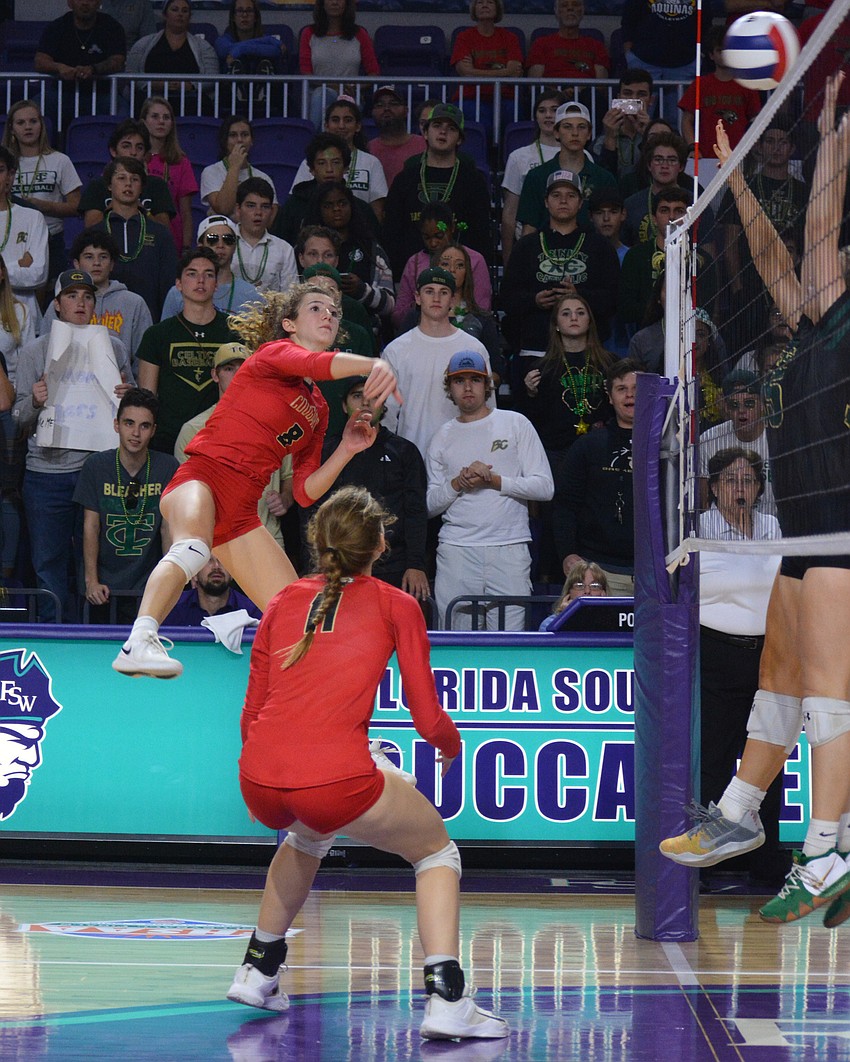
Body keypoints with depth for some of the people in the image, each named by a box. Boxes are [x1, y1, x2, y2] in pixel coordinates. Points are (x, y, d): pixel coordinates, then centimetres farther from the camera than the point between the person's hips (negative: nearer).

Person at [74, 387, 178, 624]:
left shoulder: (167, 467, -1)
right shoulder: (96, 465, -1)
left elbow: (168, 529, 1)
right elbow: (91, 526, -2)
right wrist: (91, 580, -9)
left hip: (148, 585, 0)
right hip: (104, 585, 0)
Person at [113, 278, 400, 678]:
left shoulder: (318, 409, 22)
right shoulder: (274, 353, 2)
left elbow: (304, 491, 20)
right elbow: (318, 363, -24)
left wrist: (347, 449, 7)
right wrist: (374, 364, -42)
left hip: (241, 511, 8)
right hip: (201, 479, -8)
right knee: (193, 548, -40)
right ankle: (138, 643, -58)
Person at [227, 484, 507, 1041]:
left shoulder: (285, 601, 18)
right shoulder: (396, 606, 8)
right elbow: (430, 721, 6)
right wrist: (451, 749, 29)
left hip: (257, 781, 5)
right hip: (337, 781, -5)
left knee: (308, 837, 39)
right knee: (437, 851, 19)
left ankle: (258, 971, 44)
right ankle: (446, 999, 3)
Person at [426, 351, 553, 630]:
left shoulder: (515, 424, 9)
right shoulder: (442, 437, 15)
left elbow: (544, 487, 2)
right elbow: (429, 504, 11)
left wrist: (493, 480, -7)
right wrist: (459, 483, -7)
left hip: (510, 547, -2)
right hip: (456, 549, 2)